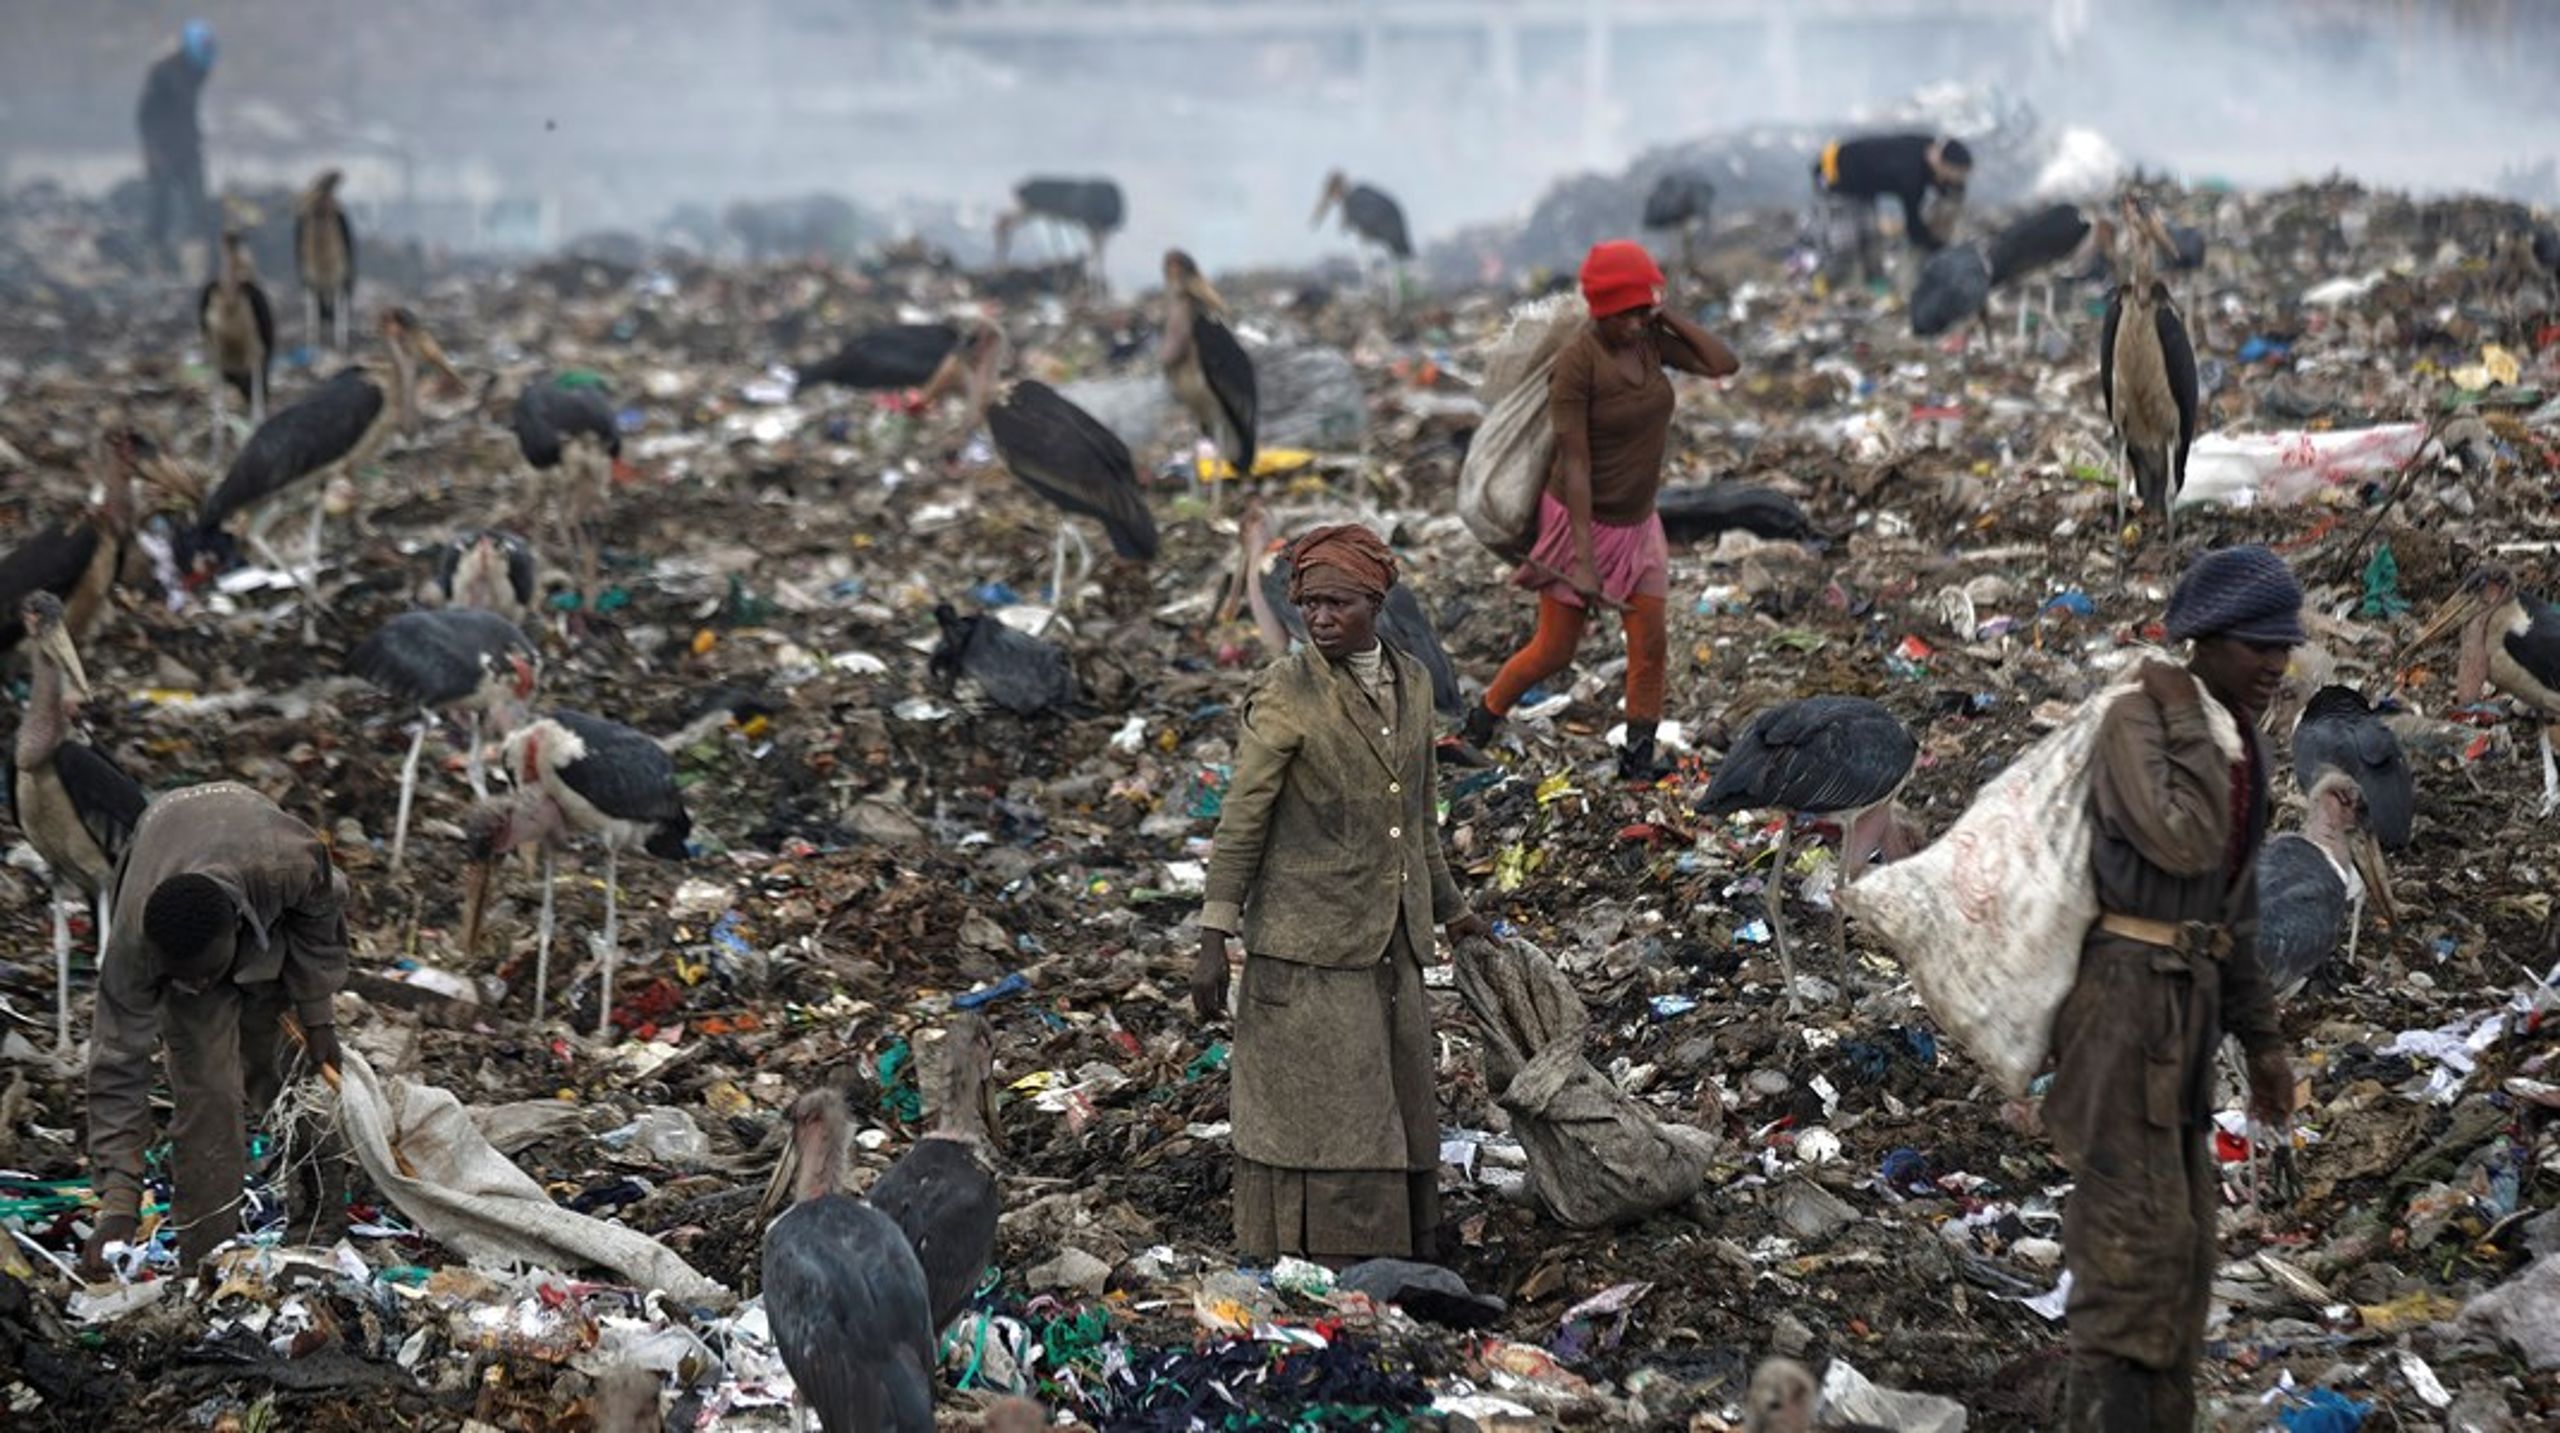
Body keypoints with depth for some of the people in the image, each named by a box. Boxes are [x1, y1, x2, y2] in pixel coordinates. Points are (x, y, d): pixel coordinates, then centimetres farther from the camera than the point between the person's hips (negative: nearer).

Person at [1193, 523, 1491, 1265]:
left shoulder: (1412, 682, 8)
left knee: (1396, 1117, 10)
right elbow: (1242, 816, -9)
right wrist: (1214, 941, -13)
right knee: (1318, 1123, -4)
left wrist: (1450, 908, 24)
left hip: (1392, 946, 6)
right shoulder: (1286, 690, -9)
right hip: (1309, 946, -6)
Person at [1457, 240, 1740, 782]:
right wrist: (1583, 563, -25)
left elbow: (1724, 363, -13)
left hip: (1638, 522, 6)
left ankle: (1638, 757, 12)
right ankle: (1476, 730, 23)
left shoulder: (1649, 341, -5)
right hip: (1581, 519, -6)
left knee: (1651, 644, 0)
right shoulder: (1576, 364, -24)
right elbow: (1575, 465, -24)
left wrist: (1665, 314, -16)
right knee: (1553, 652, 3)